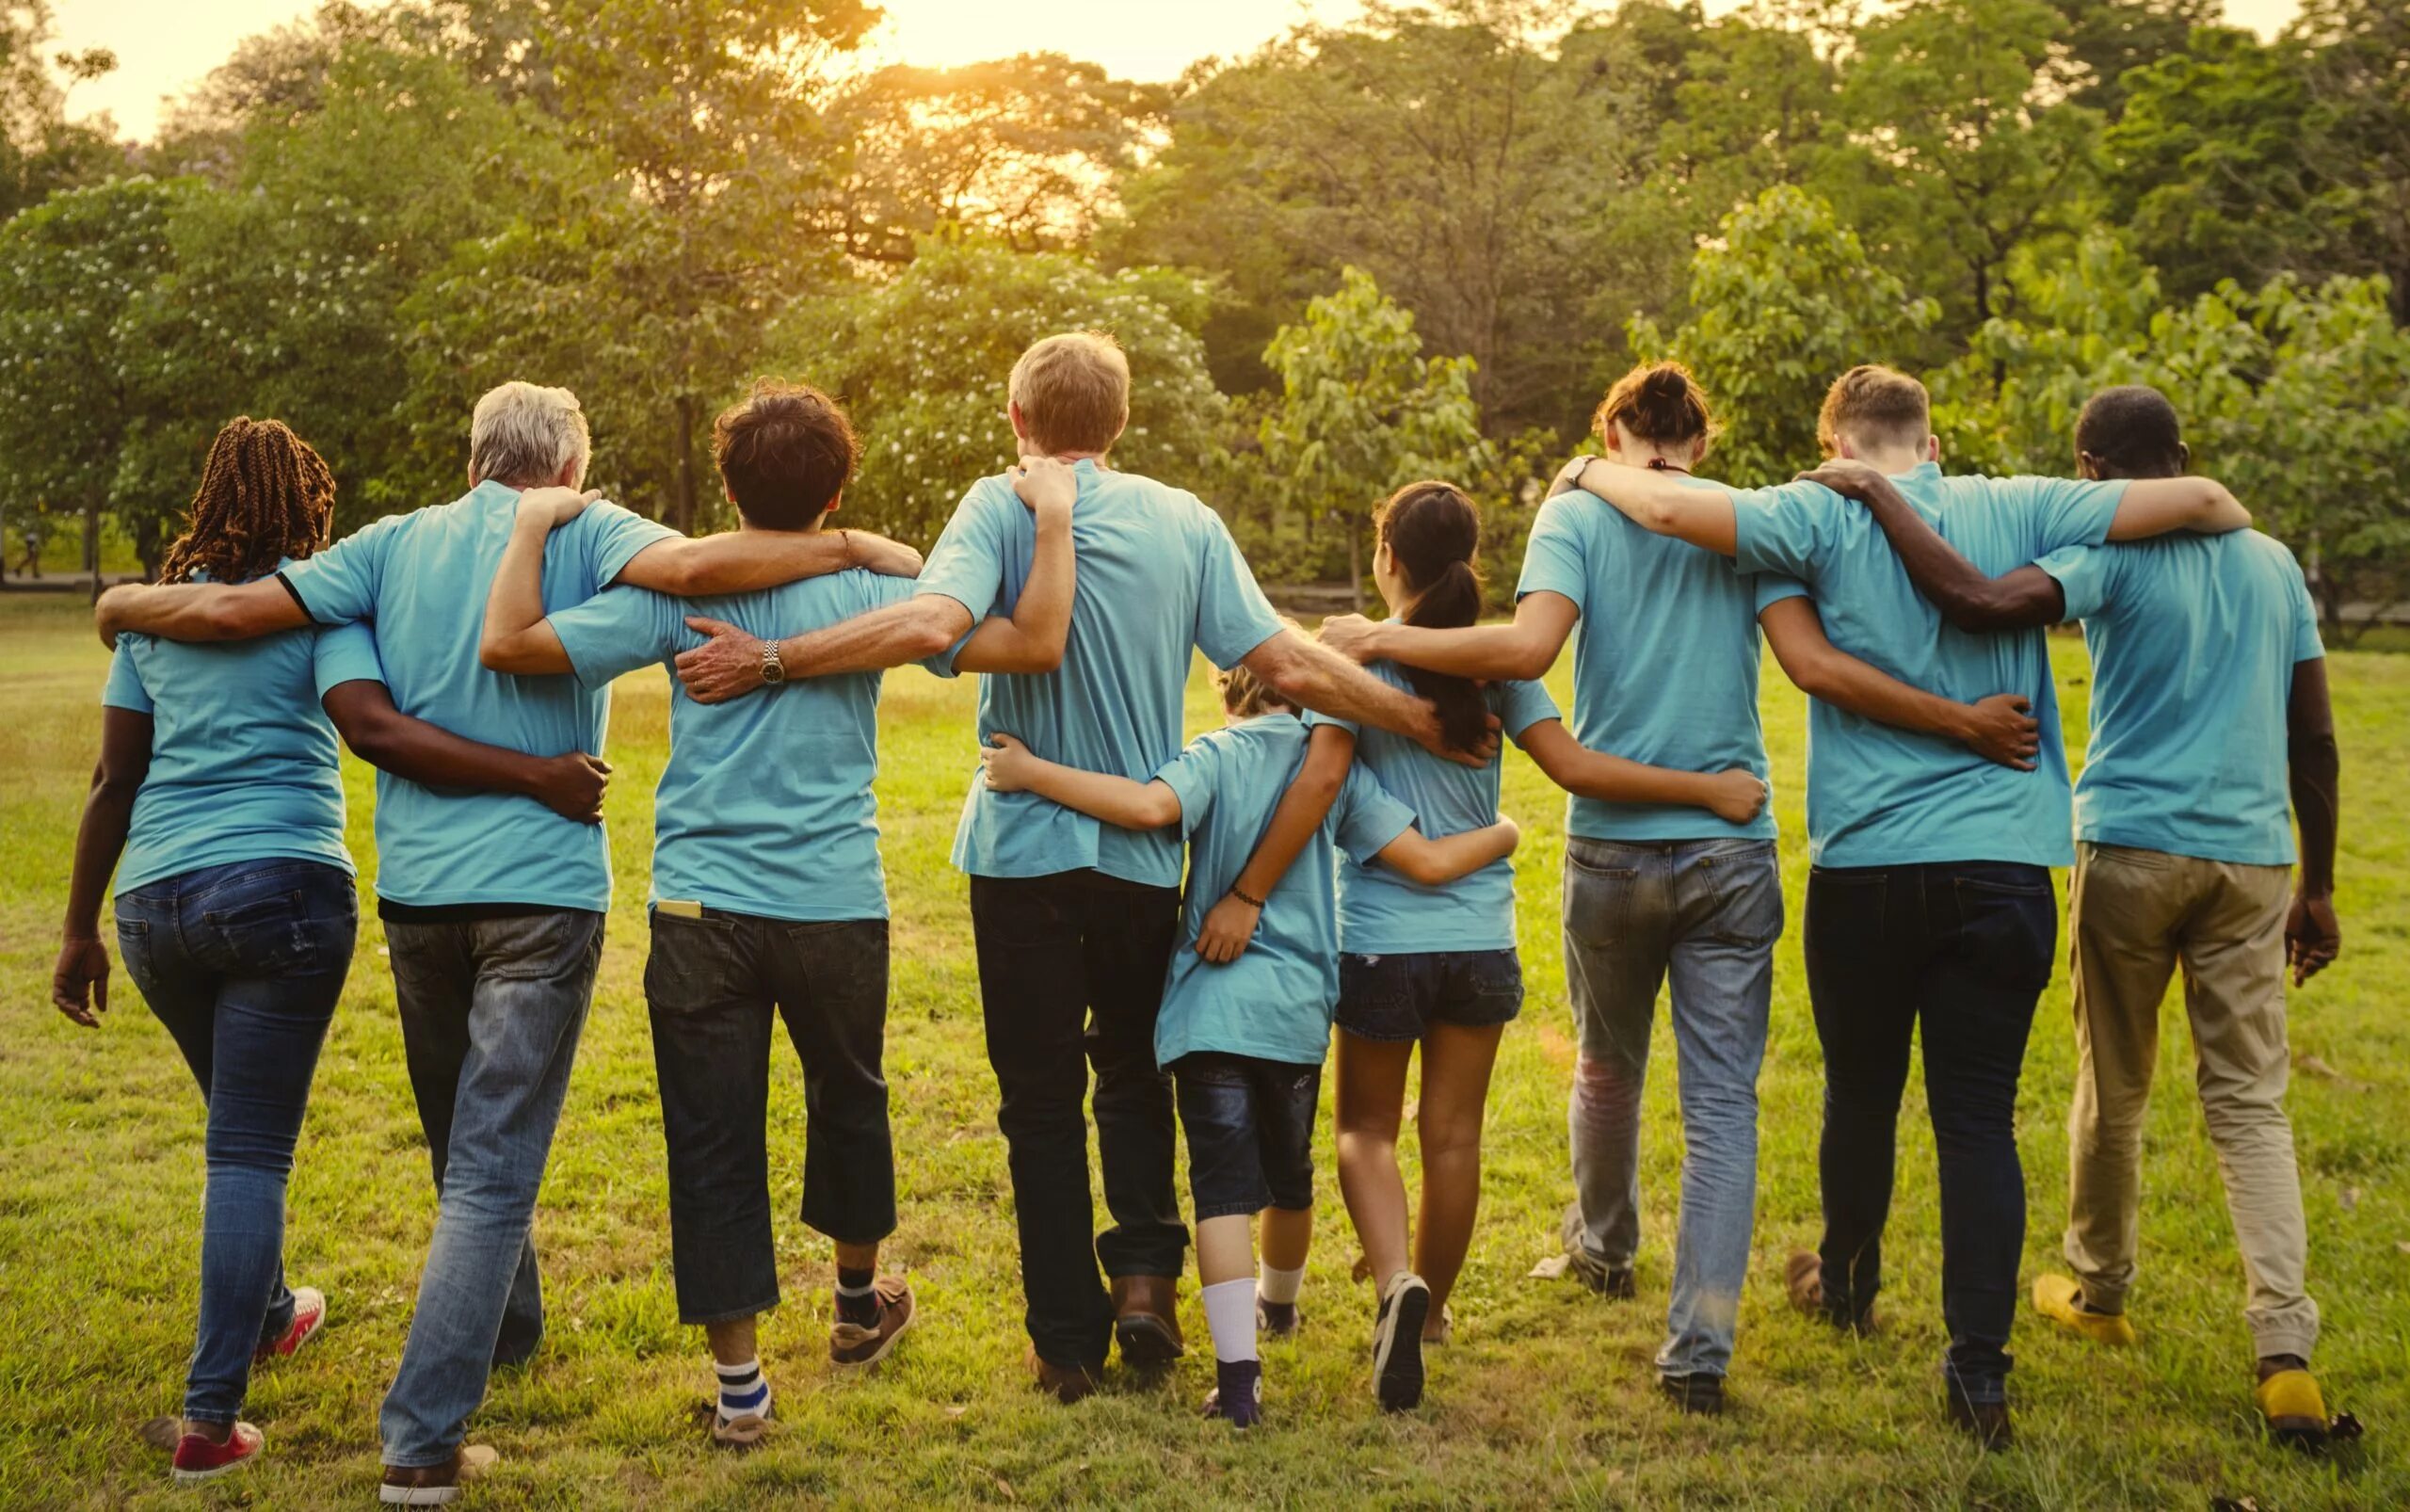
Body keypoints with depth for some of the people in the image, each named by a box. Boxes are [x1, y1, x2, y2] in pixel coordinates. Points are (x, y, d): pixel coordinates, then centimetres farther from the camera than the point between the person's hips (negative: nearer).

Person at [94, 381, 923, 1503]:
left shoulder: (398, 545, 8)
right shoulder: (585, 531, -2)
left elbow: (231, 611, 3)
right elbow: (690, 567, -22)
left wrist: (124, 605, 21)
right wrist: (853, 549, -14)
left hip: (416, 889, 4)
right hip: (541, 889, -4)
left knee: (465, 1149, 23)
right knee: (493, 1168, -3)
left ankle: (505, 1332, 45)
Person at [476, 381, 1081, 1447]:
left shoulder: (675, 593, -4)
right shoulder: (869, 593, -3)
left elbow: (507, 643, -8)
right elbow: (1034, 644, -8)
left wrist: (531, 527, 6)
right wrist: (1053, 520, 2)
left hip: (702, 911, -1)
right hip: (835, 909, 1)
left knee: (712, 1141, 5)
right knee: (849, 1099, 24)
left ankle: (737, 1381, 8)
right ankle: (860, 1301, 44)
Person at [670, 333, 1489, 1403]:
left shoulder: (1002, 507, -8)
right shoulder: (1183, 521, 2)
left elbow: (932, 623, -27)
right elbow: (1287, 668, -3)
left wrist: (768, 661, -23)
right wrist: (1422, 722, 8)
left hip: (1025, 848, -2)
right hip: (1146, 853, 3)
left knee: (1042, 1098, 8)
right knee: (1134, 1072, 24)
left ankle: (1068, 1342, 12)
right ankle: (1144, 1270, 9)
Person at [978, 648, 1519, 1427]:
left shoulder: (1215, 756, -2)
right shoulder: (1334, 768, 6)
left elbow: (1150, 806, -24)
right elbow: (1428, 862, 1)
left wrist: (1030, 773, -18)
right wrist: (1503, 834, 21)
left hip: (1212, 1005, -3)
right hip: (1299, 1009, 3)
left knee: (1224, 1186, -5)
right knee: (1289, 1174, 24)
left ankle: (1239, 1373, -16)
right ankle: (1279, 1303, 50)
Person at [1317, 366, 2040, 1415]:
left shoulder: (1576, 513, 0)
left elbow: (1528, 647, -17)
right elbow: (1815, 666, -10)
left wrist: (1385, 639, -8)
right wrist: (1962, 723, -5)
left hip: (1611, 845, 1)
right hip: (1732, 851, 0)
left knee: (1608, 1069, 23)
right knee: (1722, 1104, 2)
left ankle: (1604, 1249, 47)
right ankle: (1700, 1349, -3)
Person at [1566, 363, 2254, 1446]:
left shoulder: (1826, 519, -3)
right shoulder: (2016, 510, 3)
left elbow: (1670, 507, -14)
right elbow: (2195, 499, 1)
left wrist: (1592, 472, 7)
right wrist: (2236, 522, 24)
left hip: (1864, 865, -1)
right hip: (2002, 866, 1)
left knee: (1861, 1098, 19)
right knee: (1979, 1119, 4)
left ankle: (1847, 1289, 41)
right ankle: (1979, 1368, 1)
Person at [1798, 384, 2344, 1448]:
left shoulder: (2111, 556, -7)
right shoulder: (2274, 566, 11)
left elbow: (1977, 603, -25)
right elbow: (2315, 741, 13)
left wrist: (1879, 495, -14)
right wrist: (2316, 888, 20)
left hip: (2132, 850, -4)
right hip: (2252, 858, 4)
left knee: (2113, 1088, 14)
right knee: (2250, 1103, 6)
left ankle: (2098, 1294, 31)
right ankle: (2287, 1353, -7)